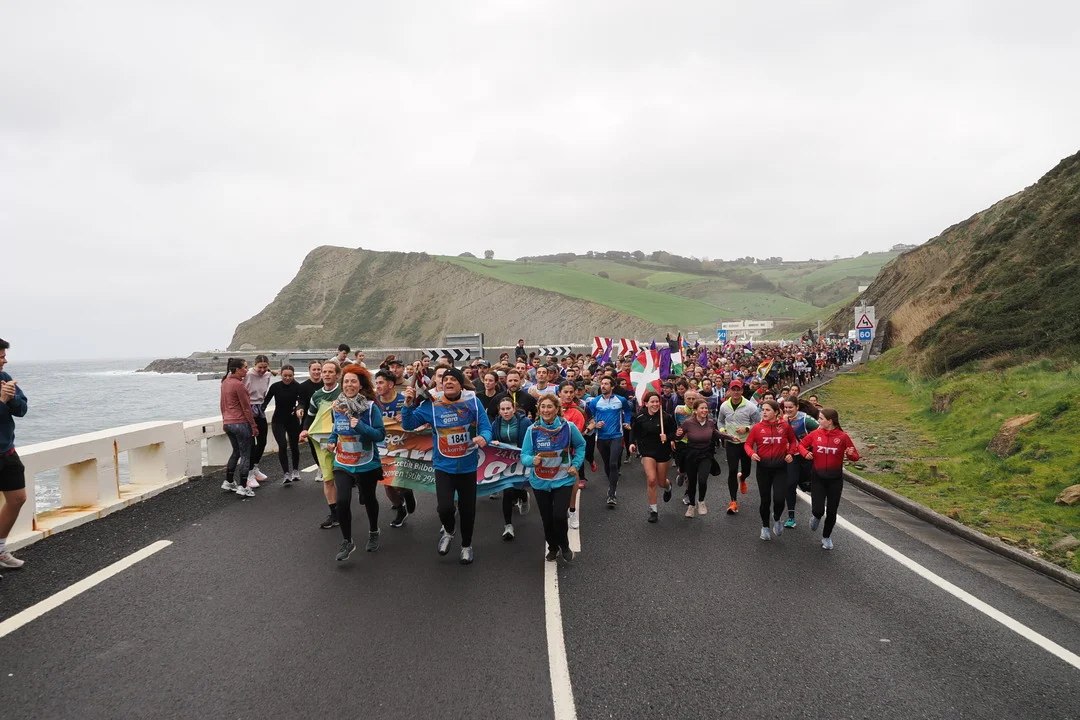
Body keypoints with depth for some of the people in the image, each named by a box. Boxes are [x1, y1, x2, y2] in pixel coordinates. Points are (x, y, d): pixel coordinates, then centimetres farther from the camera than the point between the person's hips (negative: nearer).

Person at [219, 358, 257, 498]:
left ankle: (228, 482, 27)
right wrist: (254, 426, -11)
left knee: (236, 452, 22)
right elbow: (246, 408, -16)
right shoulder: (239, 384, -17)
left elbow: (223, 404, 18)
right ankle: (242, 487, 0)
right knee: (245, 456, 0)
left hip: (228, 423, 9)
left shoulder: (225, 382, 9)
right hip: (241, 423, -8)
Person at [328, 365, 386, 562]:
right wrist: (331, 440, -1)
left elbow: (381, 435, -17)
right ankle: (347, 542, 5)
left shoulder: (371, 407, -15)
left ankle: (373, 532, 45)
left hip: (367, 464, -2)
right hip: (342, 464, 2)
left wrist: (360, 427, -29)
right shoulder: (336, 406, -1)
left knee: (368, 499, 17)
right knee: (342, 501, -14)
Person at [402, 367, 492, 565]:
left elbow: (486, 427, -9)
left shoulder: (473, 401, -9)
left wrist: (483, 437, -31)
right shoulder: (432, 404, -7)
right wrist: (409, 404, -21)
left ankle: (466, 546, 39)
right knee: (445, 508, -15)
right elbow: (408, 424, -4)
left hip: (468, 466, 1)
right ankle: (448, 531, 22)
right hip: (444, 466, -1)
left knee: (467, 509, 12)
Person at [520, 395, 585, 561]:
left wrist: (575, 464, -3)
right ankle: (553, 547, 41)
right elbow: (524, 455, -13)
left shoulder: (568, 427, -12)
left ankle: (564, 546, 16)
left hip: (563, 480, -1)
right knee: (547, 518, 13)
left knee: (559, 516, -15)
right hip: (540, 481, 2)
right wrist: (532, 460, -34)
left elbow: (581, 445, 6)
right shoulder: (532, 430, -12)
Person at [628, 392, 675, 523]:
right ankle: (653, 510, 2)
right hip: (647, 451, 0)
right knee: (651, 480, -15)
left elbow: (674, 433, -3)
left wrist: (667, 437, -22)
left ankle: (668, 486, 53)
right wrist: (632, 443, -9)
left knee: (661, 482, 11)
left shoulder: (666, 417, -12)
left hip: (663, 451, 0)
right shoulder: (639, 418, -8)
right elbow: (634, 432, 6)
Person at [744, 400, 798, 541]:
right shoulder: (757, 428, -5)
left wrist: (790, 453, -4)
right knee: (765, 499, 9)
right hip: (763, 467, 1)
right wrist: (751, 453, -18)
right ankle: (765, 526, 32)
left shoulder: (785, 426, -4)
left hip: (780, 467, -1)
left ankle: (776, 519, 22)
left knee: (779, 499, -11)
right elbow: (747, 444, 1)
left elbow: (793, 441, 12)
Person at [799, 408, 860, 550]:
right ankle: (817, 517, 31)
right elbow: (801, 444, 10)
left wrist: (851, 454, -25)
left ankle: (826, 537, 32)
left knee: (831, 512, 8)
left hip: (835, 479, -1)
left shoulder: (842, 436, -10)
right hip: (818, 478, 1)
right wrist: (805, 453, -11)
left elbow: (855, 456, -2)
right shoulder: (815, 434, -5)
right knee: (818, 510, -8)